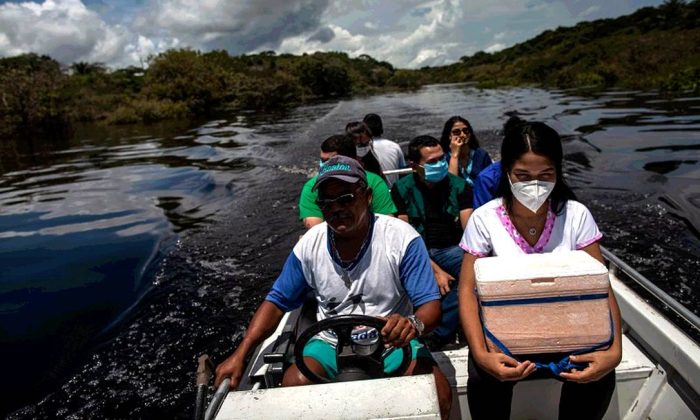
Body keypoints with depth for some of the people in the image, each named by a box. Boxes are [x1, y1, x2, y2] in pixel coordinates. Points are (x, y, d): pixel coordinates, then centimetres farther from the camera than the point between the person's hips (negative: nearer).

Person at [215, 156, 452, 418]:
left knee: (438, 391, -27)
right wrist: (240, 355, -8)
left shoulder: (401, 237, -15)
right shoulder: (309, 244, -5)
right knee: (293, 384, -26)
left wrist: (413, 324, -40)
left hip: (393, 341, -1)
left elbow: (430, 305, -15)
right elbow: (277, 303, 3)